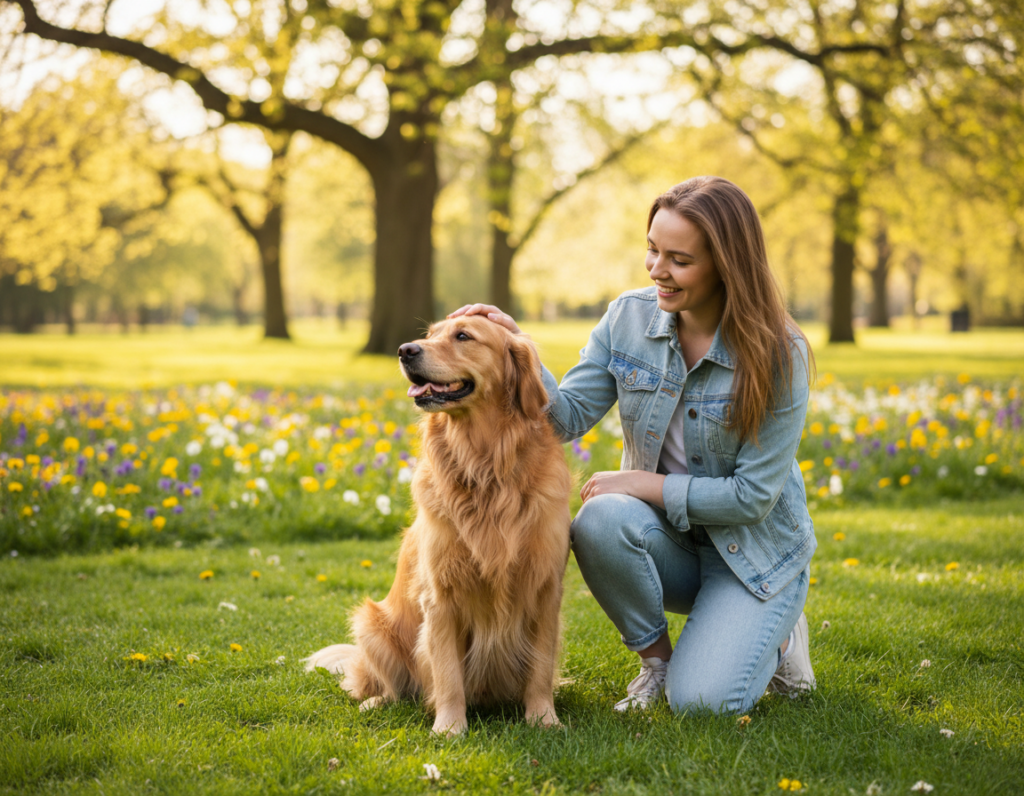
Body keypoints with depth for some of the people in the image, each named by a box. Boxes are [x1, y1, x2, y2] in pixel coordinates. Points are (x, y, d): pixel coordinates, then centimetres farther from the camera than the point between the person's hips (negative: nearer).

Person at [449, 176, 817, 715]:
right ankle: (655, 656, -4)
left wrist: (644, 484, -20)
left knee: (701, 701, -23)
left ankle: (775, 637, 12)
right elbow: (569, 417, -9)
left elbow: (753, 495, -18)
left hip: (754, 552, -3)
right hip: (666, 537, 4)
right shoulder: (629, 317, -7)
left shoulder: (778, 355, -19)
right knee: (599, 522, -32)